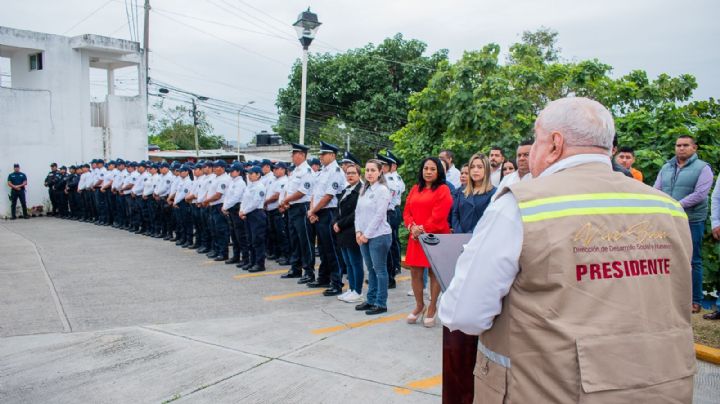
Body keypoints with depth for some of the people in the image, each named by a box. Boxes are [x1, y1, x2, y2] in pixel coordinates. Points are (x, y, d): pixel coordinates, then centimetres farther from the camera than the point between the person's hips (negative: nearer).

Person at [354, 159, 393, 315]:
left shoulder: (382, 190, -10)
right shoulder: (364, 190, 12)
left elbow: (379, 215, -15)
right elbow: (358, 212, 12)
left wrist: (366, 234, -14)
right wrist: (358, 232, 0)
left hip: (379, 236, -7)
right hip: (364, 236, 7)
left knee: (380, 270, 0)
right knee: (370, 269, 15)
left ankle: (381, 303, 8)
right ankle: (371, 300, 24)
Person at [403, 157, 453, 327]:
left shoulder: (443, 190, -4)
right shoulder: (415, 189, 14)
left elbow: (439, 216, -13)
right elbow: (407, 212, 9)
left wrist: (424, 230, -15)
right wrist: (412, 227, -8)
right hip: (415, 237, 5)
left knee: (434, 273, 4)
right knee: (415, 272, 7)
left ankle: (432, 307, 18)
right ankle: (419, 305, 25)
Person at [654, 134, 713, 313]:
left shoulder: (703, 168, -3)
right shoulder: (666, 168, 12)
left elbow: (700, 194, -15)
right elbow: (656, 190, 9)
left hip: (691, 222, -5)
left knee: (693, 261, 2)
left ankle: (696, 301, 11)